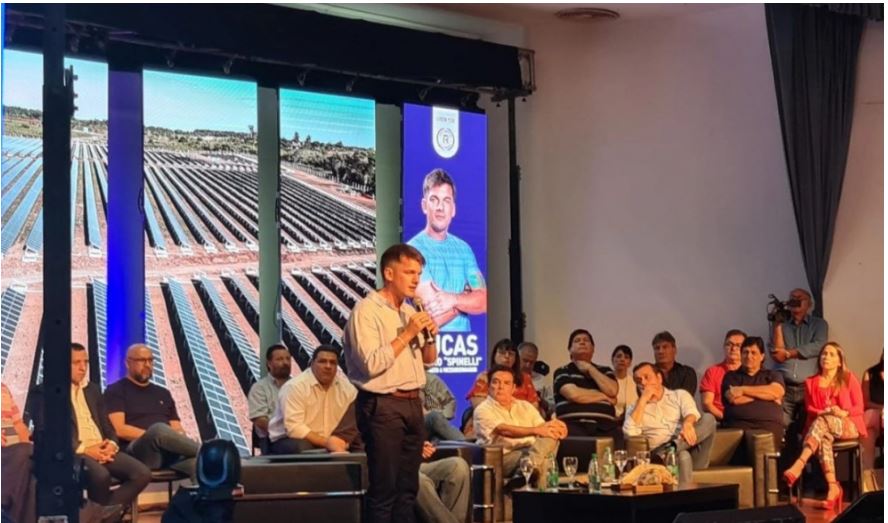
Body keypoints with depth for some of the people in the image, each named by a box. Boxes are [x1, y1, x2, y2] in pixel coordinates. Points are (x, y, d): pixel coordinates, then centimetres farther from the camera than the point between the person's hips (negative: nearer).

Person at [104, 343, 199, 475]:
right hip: (137, 451, -5)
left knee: (196, 461, -31)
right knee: (159, 429, -38)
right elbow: (119, 429, -4)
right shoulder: (116, 391, 10)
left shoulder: (163, 393, 28)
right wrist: (154, 435, -13)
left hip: (170, 451, 5)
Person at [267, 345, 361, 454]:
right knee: (303, 447, -37)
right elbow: (294, 428, -23)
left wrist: (341, 440, -21)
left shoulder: (347, 388, 3)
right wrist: (326, 442, -28)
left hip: (331, 443, 5)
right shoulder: (294, 387, -14)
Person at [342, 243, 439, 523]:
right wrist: (406, 334, -16)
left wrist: (429, 337, 1)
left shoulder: (410, 311, 15)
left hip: (412, 404, 8)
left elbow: (428, 360, 22)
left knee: (407, 487, 10)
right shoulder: (366, 311, -10)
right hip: (382, 406, -8)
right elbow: (371, 364, -20)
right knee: (383, 488, -5)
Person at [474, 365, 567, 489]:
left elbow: (543, 429, 7)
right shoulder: (483, 410, -1)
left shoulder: (525, 406, 19)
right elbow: (504, 430, -19)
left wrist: (555, 426, -19)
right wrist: (536, 430, -32)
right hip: (502, 457, -6)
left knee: (551, 437, -27)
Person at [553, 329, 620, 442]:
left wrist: (590, 369, 8)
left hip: (604, 426, 3)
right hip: (574, 425, -3)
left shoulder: (605, 371, 24)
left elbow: (612, 391, 3)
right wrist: (605, 396, 5)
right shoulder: (562, 372, 12)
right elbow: (573, 394, -6)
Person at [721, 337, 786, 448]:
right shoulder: (731, 376, 21)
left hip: (769, 424, 0)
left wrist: (743, 390, 2)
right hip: (738, 424, 0)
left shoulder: (773, 375, 23)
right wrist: (765, 394, 6)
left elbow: (776, 392, 0)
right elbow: (735, 399, 1)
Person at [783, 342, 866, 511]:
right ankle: (833, 487, -46)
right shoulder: (811, 382, 14)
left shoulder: (848, 378, 8)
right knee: (823, 438, -37)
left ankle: (798, 466, -52)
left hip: (848, 425, -2)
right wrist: (825, 411, -12)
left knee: (822, 421, -37)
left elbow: (859, 407, 3)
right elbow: (809, 408, 8)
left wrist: (843, 413, -18)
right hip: (823, 427, 2)